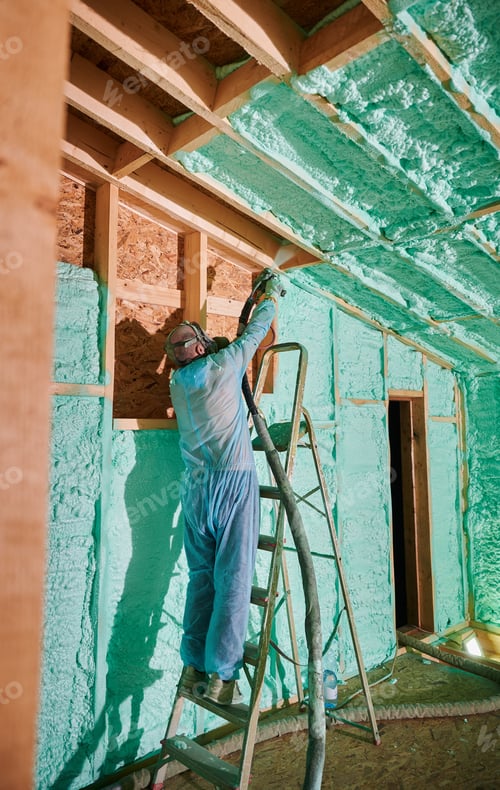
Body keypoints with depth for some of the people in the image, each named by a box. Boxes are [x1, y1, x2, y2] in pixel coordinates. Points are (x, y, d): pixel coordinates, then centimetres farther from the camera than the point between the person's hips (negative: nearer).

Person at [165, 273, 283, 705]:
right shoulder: (223, 365, -2)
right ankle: (221, 675, 0)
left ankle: (193, 667, 16)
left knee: (202, 577, 12)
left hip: (195, 486, 6)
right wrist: (271, 294, 29)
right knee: (234, 581, -2)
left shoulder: (178, 382, 14)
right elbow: (255, 332, 12)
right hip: (233, 480, -6)